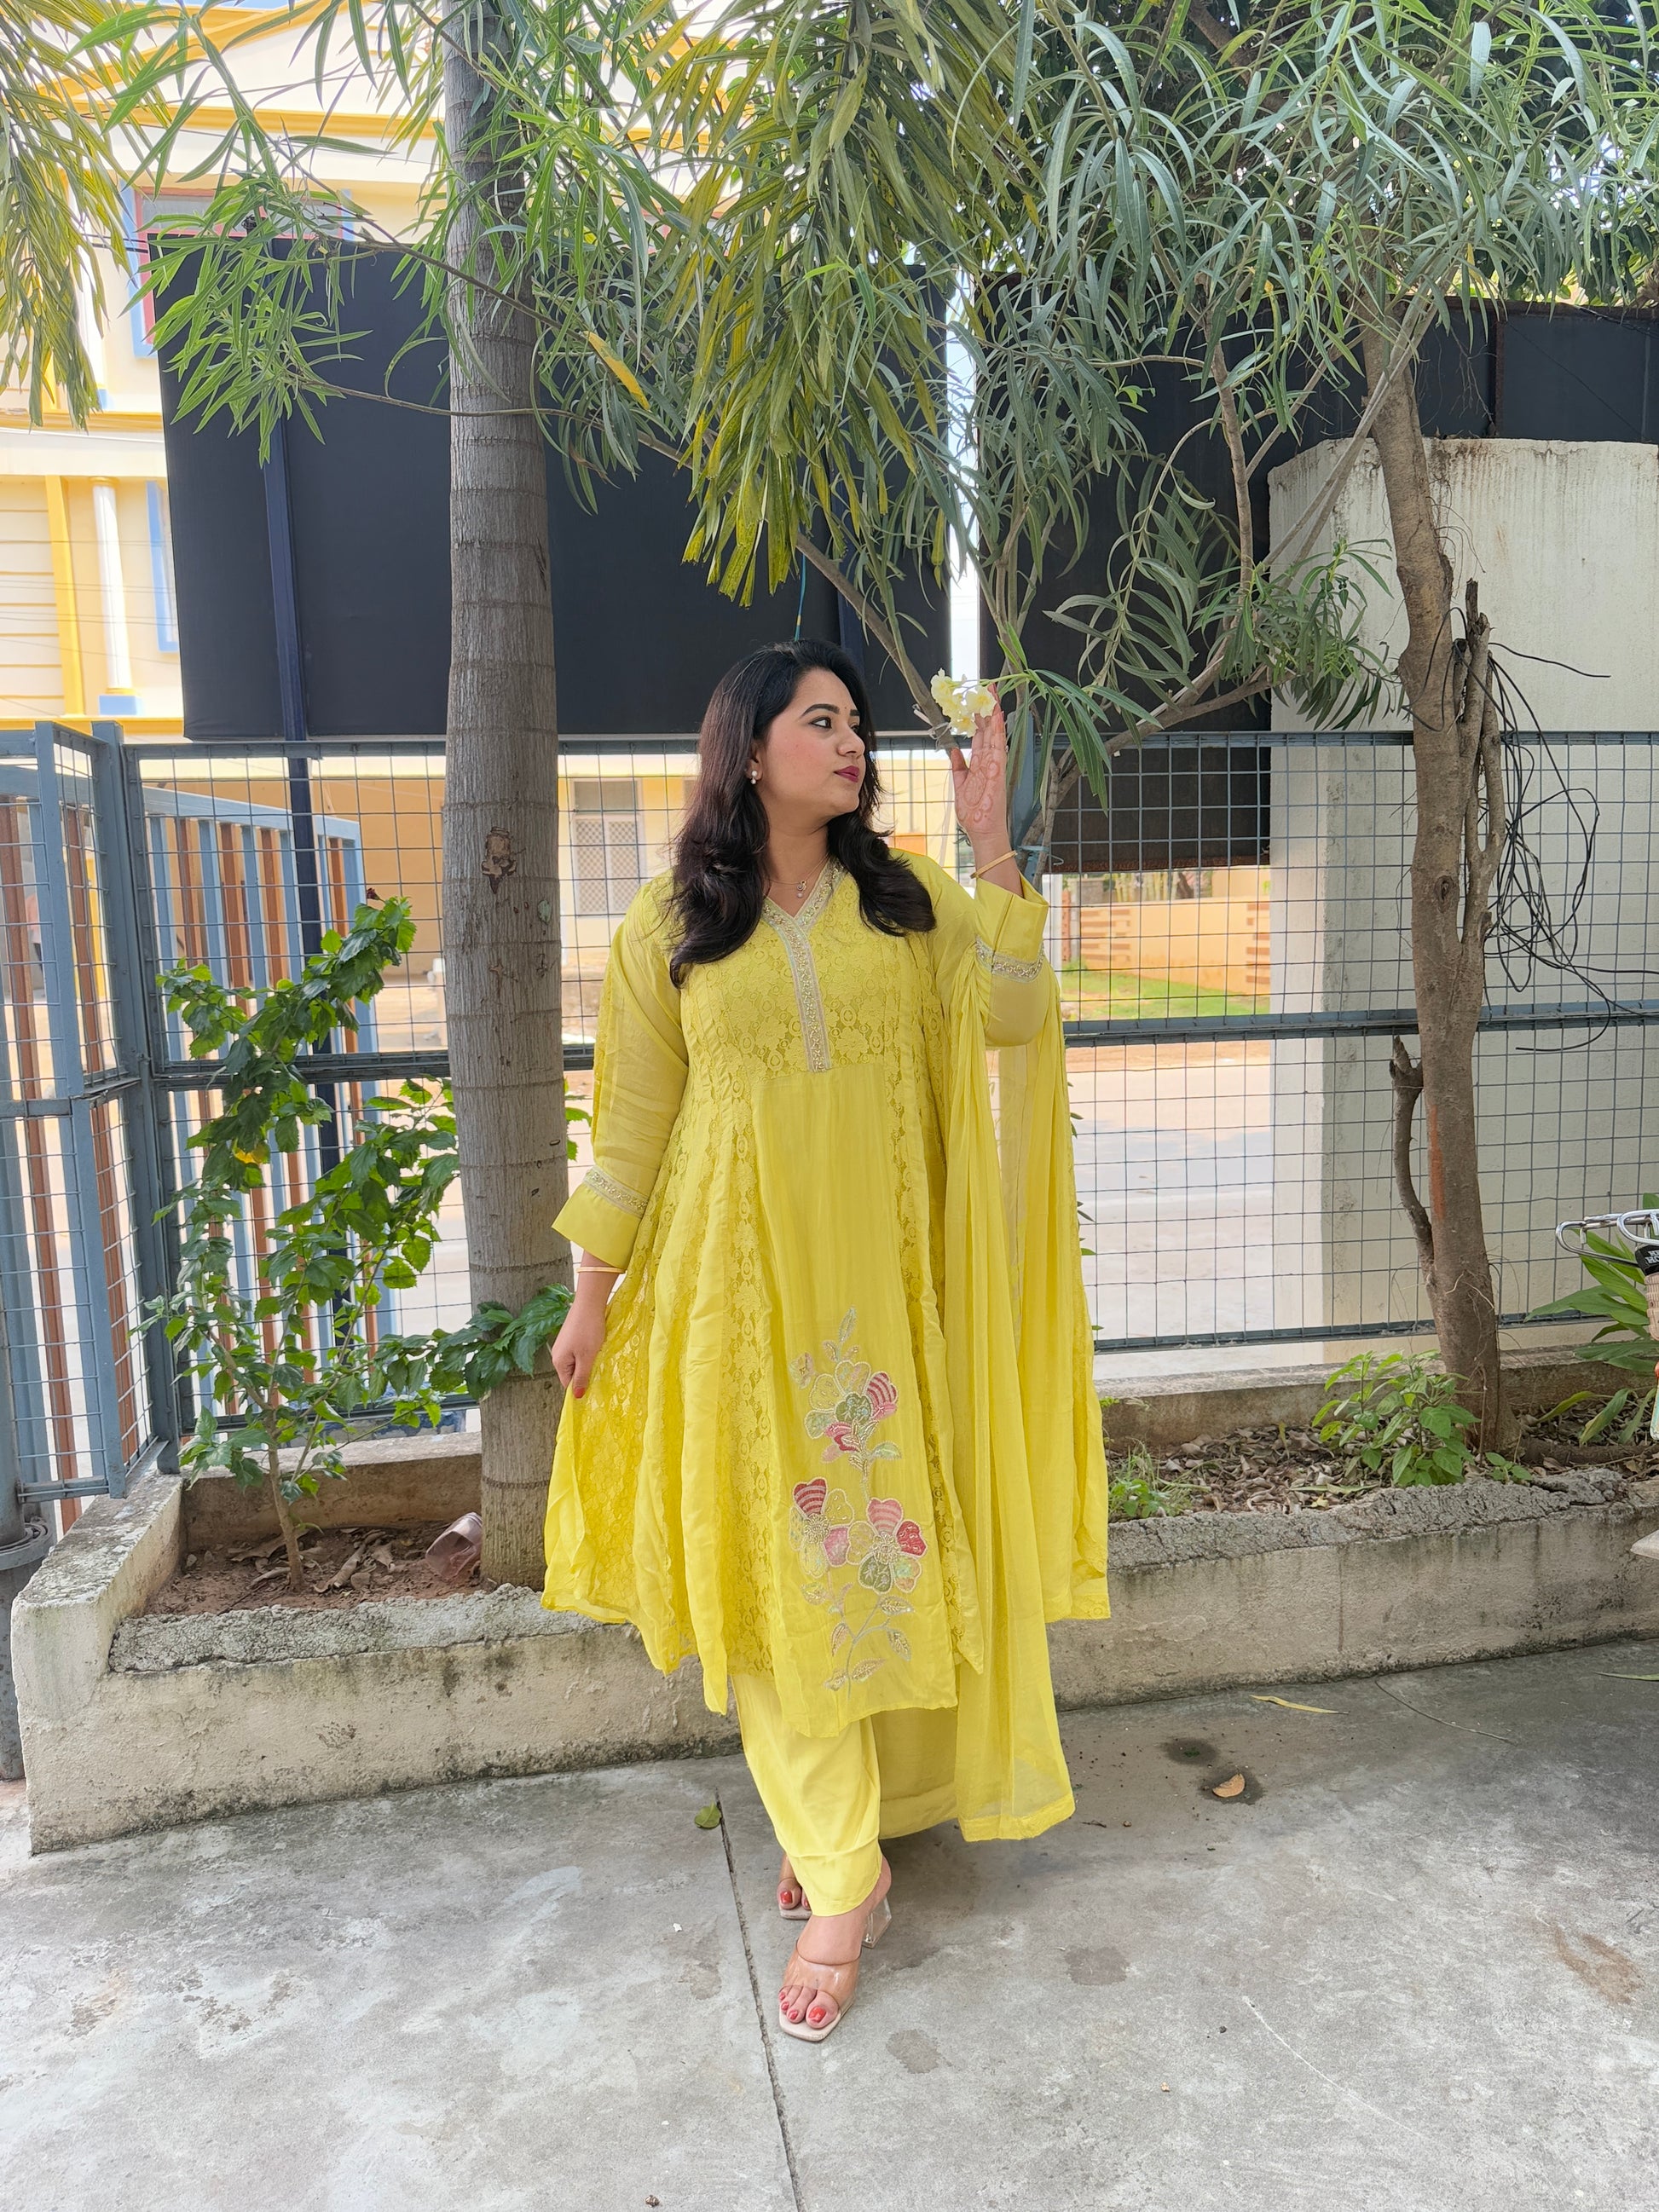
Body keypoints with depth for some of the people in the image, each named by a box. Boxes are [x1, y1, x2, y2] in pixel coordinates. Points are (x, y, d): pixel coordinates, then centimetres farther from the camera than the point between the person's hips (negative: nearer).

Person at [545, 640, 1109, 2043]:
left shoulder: (909, 900, 6)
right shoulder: (668, 929, 2)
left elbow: (1012, 1015, -8)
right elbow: (635, 1120, 5)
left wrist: (993, 845, -12)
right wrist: (595, 1291, 6)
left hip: (884, 1277, 2)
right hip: (742, 1278, -1)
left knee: (883, 1529, 9)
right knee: (778, 1554, 1)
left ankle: (851, 1818, 32)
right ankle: (845, 1875, 16)